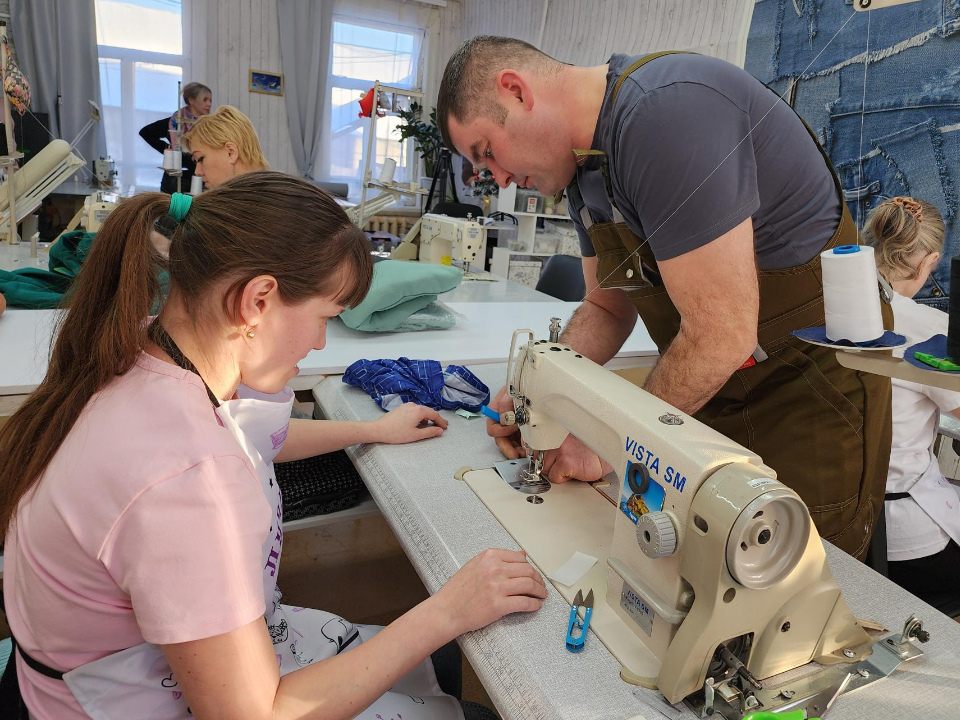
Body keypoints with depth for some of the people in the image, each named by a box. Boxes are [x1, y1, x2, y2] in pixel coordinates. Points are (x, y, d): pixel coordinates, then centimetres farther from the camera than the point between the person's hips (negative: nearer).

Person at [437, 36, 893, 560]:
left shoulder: (666, 110, -26)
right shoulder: (585, 160, 5)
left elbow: (722, 334, -28)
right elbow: (607, 307, 11)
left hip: (814, 382, -8)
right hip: (713, 385, 8)